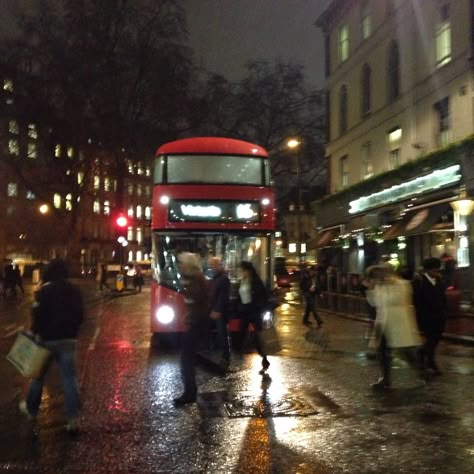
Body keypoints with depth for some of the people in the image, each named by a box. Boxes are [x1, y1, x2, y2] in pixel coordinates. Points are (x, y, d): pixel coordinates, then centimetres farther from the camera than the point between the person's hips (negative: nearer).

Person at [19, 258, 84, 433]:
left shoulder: (44, 290, -11)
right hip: (69, 339, 3)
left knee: (39, 374, 16)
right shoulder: (74, 290, 5)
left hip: (48, 339, -3)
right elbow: (80, 316, 10)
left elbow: (37, 315, -14)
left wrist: (35, 332, 1)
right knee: (70, 378, 2)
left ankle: (31, 409, 33)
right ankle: (73, 419, 0)